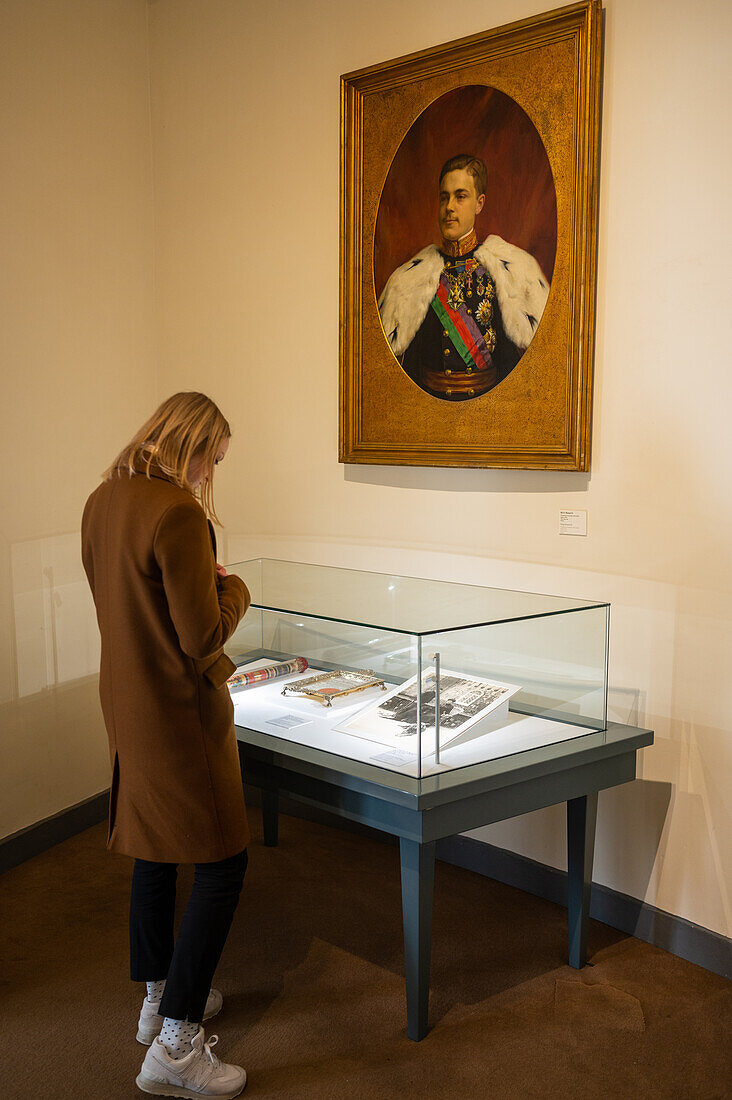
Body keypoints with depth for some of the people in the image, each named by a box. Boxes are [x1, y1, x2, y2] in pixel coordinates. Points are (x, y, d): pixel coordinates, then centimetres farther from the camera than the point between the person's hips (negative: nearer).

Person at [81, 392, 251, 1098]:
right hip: (179, 712, -9)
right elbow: (204, 636, -22)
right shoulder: (177, 512, -23)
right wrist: (232, 588, -5)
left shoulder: (102, 500, 5)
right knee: (221, 865, 3)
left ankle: (159, 998, 39)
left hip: (127, 702, 9)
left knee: (153, 849, 22)